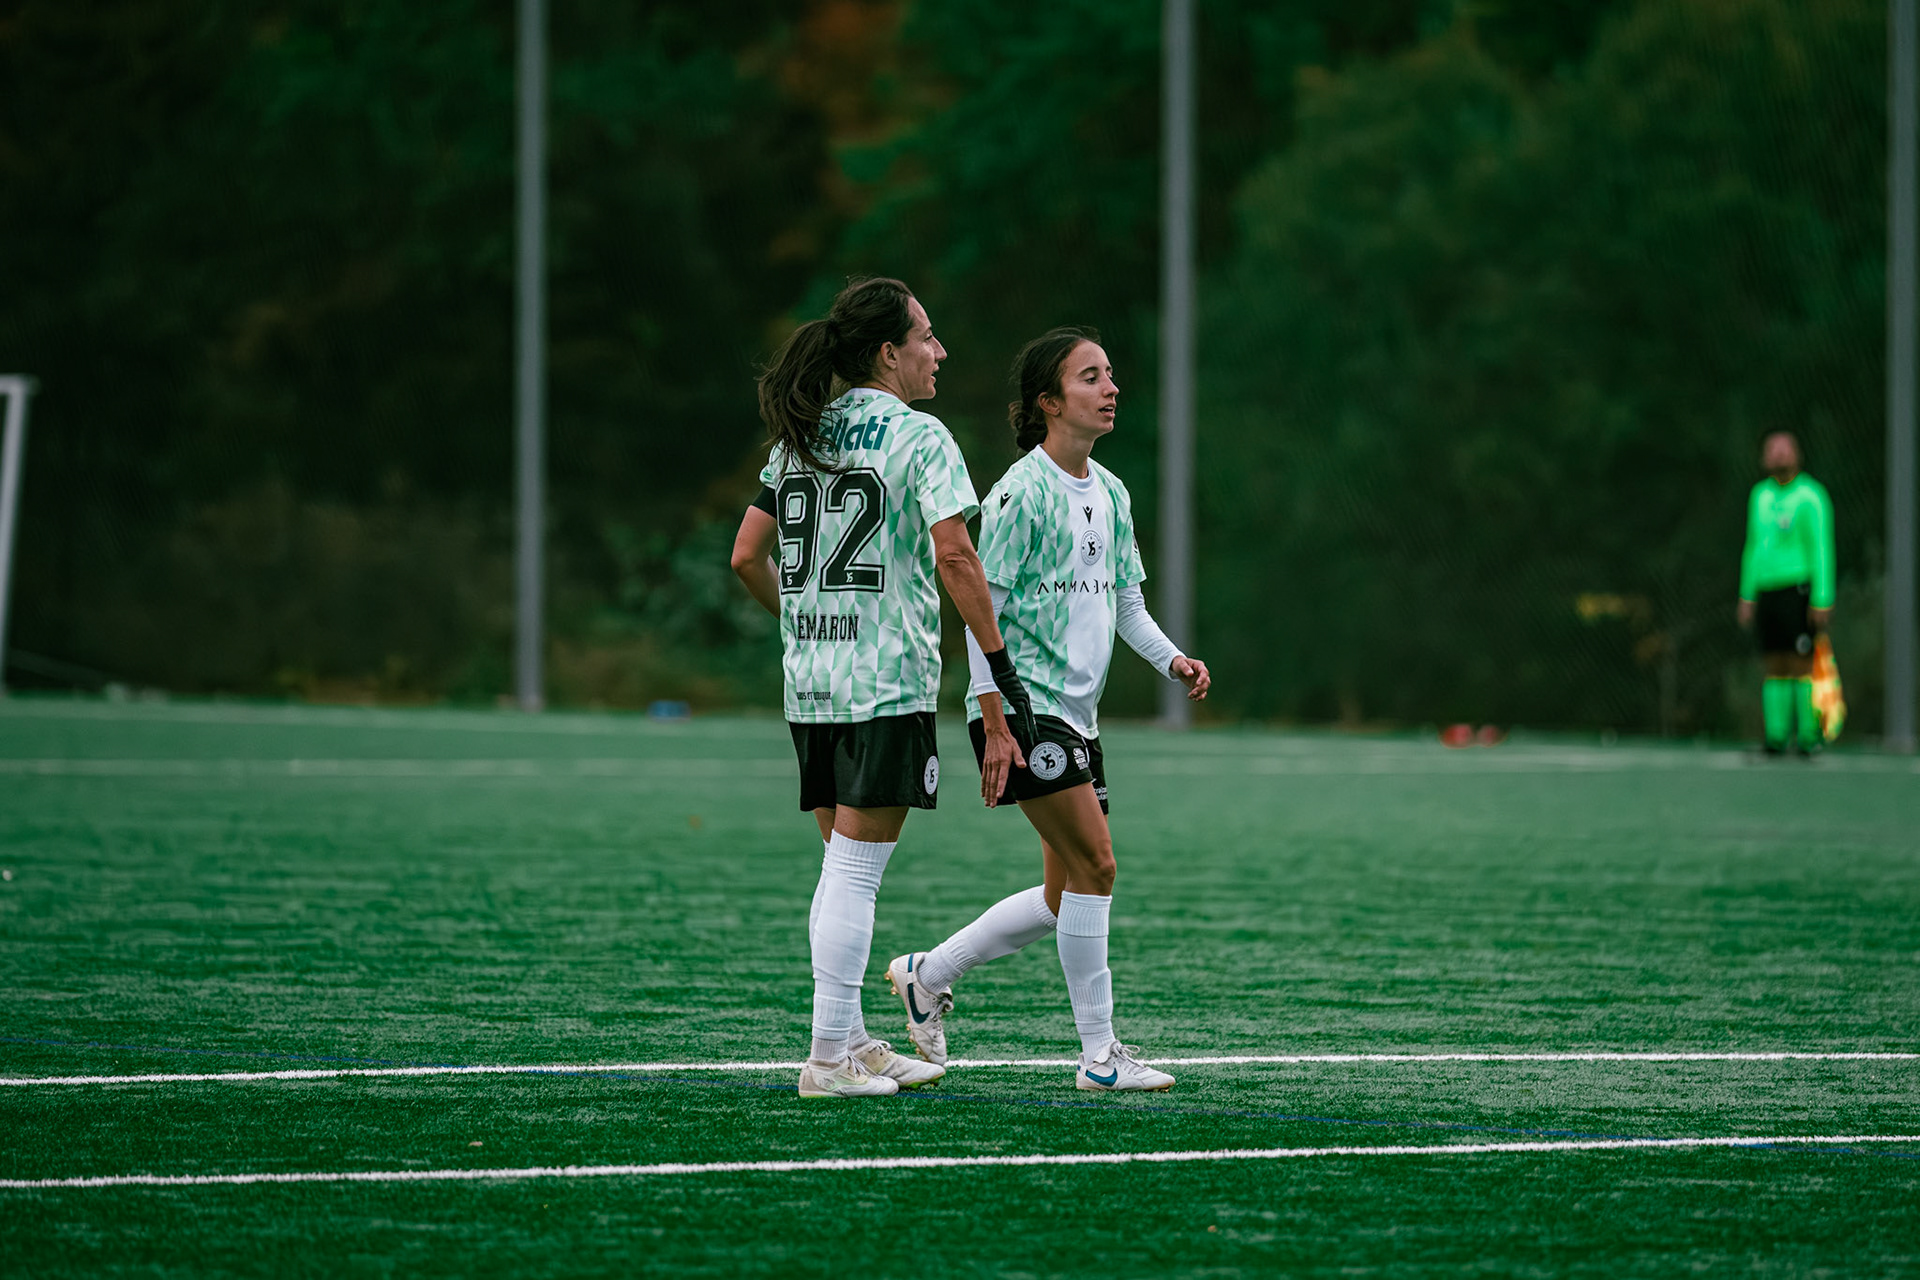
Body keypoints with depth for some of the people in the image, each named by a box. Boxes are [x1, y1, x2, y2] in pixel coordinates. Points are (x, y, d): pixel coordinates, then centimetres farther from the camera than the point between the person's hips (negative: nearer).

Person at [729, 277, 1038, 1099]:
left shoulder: (797, 440, 12)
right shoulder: (917, 436, -8)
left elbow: (748, 556, 12)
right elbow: (953, 555, -17)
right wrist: (1001, 664, -14)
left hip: (808, 681, 7)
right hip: (887, 681, -7)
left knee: (843, 865, 14)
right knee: (856, 869, -6)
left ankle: (850, 1042, 17)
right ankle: (829, 1057, -6)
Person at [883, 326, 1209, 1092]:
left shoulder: (1109, 493, 13)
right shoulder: (1022, 493, -11)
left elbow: (1125, 603, 20)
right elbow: (980, 611, -12)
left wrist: (1172, 660, 1)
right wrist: (994, 723, -17)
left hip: (1075, 711, 9)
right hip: (1025, 708, -9)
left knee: (1065, 897, 8)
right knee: (1094, 864, -14)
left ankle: (928, 974, 25)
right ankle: (1099, 1053, -9)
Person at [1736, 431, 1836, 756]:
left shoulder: (1811, 496, -6)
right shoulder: (1761, 495, 14)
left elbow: (1821, 550, -10)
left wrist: (1823, 602, -16)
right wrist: (1747, 598, 17)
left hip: (1798, 591, -6)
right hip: (1767, 592, 6)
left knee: (1800, 664, -9)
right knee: (1775, 668, 3)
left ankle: (1809, 736, -4)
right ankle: (1776, 736, 3)